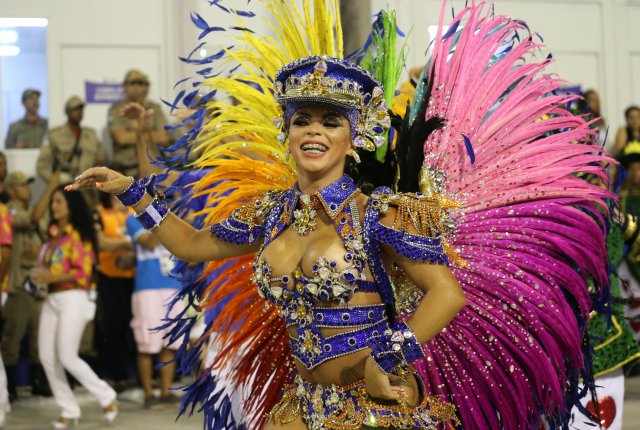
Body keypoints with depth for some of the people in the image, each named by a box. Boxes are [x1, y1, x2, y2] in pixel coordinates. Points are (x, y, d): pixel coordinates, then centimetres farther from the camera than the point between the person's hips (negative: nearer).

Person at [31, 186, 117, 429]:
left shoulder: (78, 236, -8)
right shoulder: (53, 235, 15)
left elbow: (83, 273, -13)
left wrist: (51, 277, -17)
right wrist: (39, 276, 2)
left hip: (72, 299, -8)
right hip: (51, 299, 8)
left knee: (67, 357, -11)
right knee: (47, 357, 3)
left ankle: (107, 398, 5)